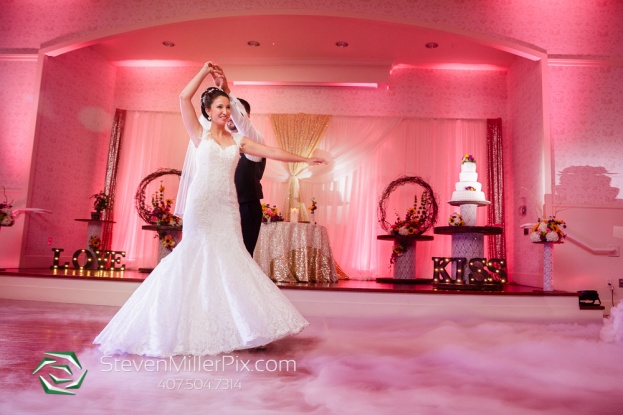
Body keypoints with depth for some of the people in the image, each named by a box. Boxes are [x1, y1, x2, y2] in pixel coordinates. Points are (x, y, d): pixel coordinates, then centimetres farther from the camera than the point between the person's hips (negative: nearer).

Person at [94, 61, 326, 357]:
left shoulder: (238, 141, 13)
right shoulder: (200, 136, 7)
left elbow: (272, 152, 11)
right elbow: (184, 98, -1)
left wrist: (303, 159, 10)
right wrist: (204, 72, 6)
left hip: (227, 206, 3)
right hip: (201, 203, -2)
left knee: (229, 258, 0)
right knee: (196, 257, 0)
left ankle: (233, 325, 6)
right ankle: (193, 326, 11)